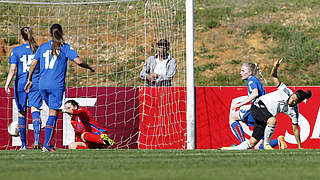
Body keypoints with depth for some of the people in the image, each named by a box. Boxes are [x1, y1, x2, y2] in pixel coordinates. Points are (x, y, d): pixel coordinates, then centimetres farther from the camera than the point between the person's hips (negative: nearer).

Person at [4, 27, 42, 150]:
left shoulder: (16, 51, -1)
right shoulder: (38, 50, 4)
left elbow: (12, 69, -7)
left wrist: (7, 84, -7)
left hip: (21, 85, -1)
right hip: (36, 84, 1)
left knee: (21, 113, 9)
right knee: (35, 111, -6)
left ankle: (23, 143, 13)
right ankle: (37, 139, -28)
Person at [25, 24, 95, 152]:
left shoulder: (43, 47, 11)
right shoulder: (65, 47, -1)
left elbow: (33, 64, 11)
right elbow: (78, 61, -10)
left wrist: (29, 80, 21)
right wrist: (89, 67, 8)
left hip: (43, 85, 4)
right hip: (56, 86, -4)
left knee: (52, 111, 20)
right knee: (53, 115, -3)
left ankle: (48, 142, 15)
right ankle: (46, 145, -10)